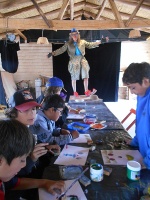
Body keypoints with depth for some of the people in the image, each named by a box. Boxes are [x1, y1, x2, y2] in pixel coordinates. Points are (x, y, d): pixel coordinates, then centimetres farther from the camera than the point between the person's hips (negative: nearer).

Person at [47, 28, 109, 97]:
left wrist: (101, 41, 11)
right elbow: (61, 50, 2)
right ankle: (75, 92, 13)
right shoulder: (68, 44, 6)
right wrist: (53, 53, -11)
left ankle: (86, 91, 3)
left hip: (82, 59, 2)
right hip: (73, 61, -2)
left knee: (86, 76, -4)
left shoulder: (82, 42, 12)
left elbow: (90, 45, 15)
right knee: (74, 77, 2)